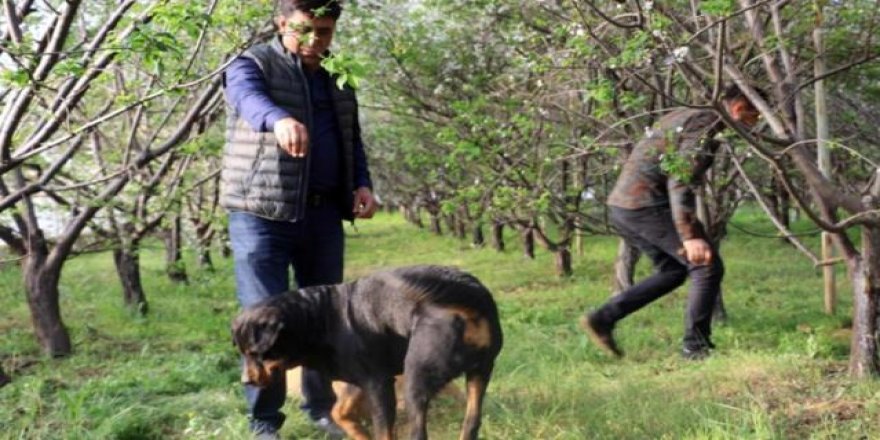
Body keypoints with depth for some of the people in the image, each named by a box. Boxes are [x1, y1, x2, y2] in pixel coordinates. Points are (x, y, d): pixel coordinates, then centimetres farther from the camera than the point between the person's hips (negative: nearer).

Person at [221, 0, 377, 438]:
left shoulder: (336, 78, 16)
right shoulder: (253, 64, -4)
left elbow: (351, 138, 23)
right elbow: (249, 97, -27)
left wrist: (362, 184, 3)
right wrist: (280, 119, -51)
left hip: (323, 213, 6)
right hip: (262, 215, -5)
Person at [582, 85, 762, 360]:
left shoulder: (689, 116, 20)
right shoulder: (706, 125, -11)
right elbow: (681, 182, -22)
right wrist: (690, 236, -29)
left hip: (623, 204, 10)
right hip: (645, 203, -10)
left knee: (674, 270, 19)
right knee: (708, 266, -3)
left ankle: (603, 318, 13)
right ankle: (696, 347, 1)